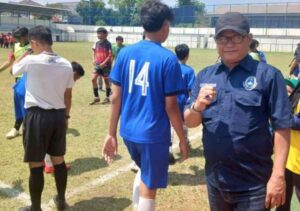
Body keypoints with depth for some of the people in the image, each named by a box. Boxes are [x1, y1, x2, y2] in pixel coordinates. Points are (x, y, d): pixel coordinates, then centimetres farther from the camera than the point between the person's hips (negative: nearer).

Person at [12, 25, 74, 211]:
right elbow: (68, 95, 8)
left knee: (36, 165, 6)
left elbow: (14, 70, 11)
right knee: (59, 160, 18)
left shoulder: (31, 61, -12)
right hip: (59, 115, 5)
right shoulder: (66, 64, 1)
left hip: (37, 116, -5)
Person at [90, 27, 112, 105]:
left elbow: (110, 55, -13)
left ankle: (107, 98, 20)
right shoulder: (96, 43, 6)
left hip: (106, 65, -5)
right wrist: (94, 60, 3)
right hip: (98, 64, 5)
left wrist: (104, 63, -21)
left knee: (106, 80, 6)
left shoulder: (108, 44, -11)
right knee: (93, 79, -5)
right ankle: (96, 97, 5)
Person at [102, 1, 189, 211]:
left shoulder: (125, 53, 0)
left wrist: (111, 133, 9)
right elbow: (170, 107, -11)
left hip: (128, 131, 5)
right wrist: (183, 139, 1)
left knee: (144, 172, 32)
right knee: (148, 188, 12)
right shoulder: (168, 58, -12)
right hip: (154, 134, -5)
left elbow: (116, 97, 1)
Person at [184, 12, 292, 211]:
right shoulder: (205, 76, 4)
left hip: (253, 186, -4)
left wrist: (278, 175, -14)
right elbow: (189, 122, 4)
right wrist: (197, 106, -17)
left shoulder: (268, 75, -8)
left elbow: (282, 128, -9)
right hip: (215, 180, 4)